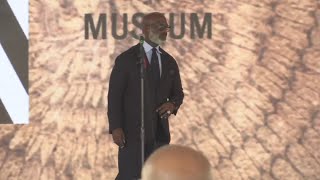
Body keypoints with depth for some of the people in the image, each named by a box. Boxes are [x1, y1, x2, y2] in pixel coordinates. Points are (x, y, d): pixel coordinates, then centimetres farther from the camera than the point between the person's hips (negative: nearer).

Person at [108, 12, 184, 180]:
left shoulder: (169, 62, 11)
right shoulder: (126, 59, -5)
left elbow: (178, 93, 18)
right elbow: (114, 95, -7)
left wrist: (172, 104, -7)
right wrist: (116, 127, -15)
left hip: (159, 132, 5)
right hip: (133, 130, -5)